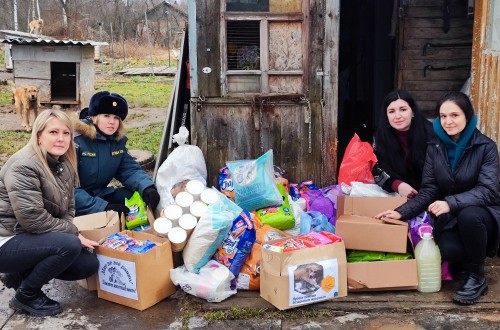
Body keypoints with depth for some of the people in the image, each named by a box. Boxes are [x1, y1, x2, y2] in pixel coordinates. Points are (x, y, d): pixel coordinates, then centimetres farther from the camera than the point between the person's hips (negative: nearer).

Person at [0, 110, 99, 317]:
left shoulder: (64, 164, 5)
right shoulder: (23, 167, -22)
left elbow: (68, 208, 10)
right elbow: (32, 219, -27)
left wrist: (70, 232, -11)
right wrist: (73, 234, -19)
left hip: (34, 239, 9)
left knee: (89, 264, -3)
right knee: (70, 245, -28)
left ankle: (22, 273, 13)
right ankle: (25, 295, -5)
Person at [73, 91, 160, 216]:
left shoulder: (118, 140, 4)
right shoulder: (76, 140, -19)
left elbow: (130, 169, -1)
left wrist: (147, 187, -24)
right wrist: (103, 207, -33)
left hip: (100, 195, 7)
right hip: (77, 205, -7)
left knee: (139, 195, -11)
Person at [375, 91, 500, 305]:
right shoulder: (435, 147, 0)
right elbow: (428, 191, -2)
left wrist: (451, 203, -37)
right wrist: (401, 212, -18)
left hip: (481, 215, -2)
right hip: (450, 220, 2)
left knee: (469, 215, -37)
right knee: (448, 249, -31)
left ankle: (477, 278, -13)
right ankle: (471, 261, 8)